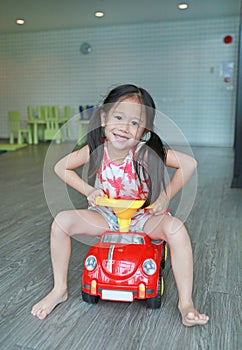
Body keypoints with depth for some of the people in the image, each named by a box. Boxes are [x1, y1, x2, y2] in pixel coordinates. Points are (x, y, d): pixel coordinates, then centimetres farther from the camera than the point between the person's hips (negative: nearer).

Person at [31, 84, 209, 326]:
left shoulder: (145, 152, -24)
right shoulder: (95, 150, -16)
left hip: (144, 218, -2)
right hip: (106, 217, 3)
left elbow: (189, 163, -20)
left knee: (176, 228, -31)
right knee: (62, 221, -15)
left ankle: (185, 303, -16)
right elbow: (61, 167, -2)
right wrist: (88, 190, -14)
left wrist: (165, 197, -21)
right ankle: (59, 290, 4)